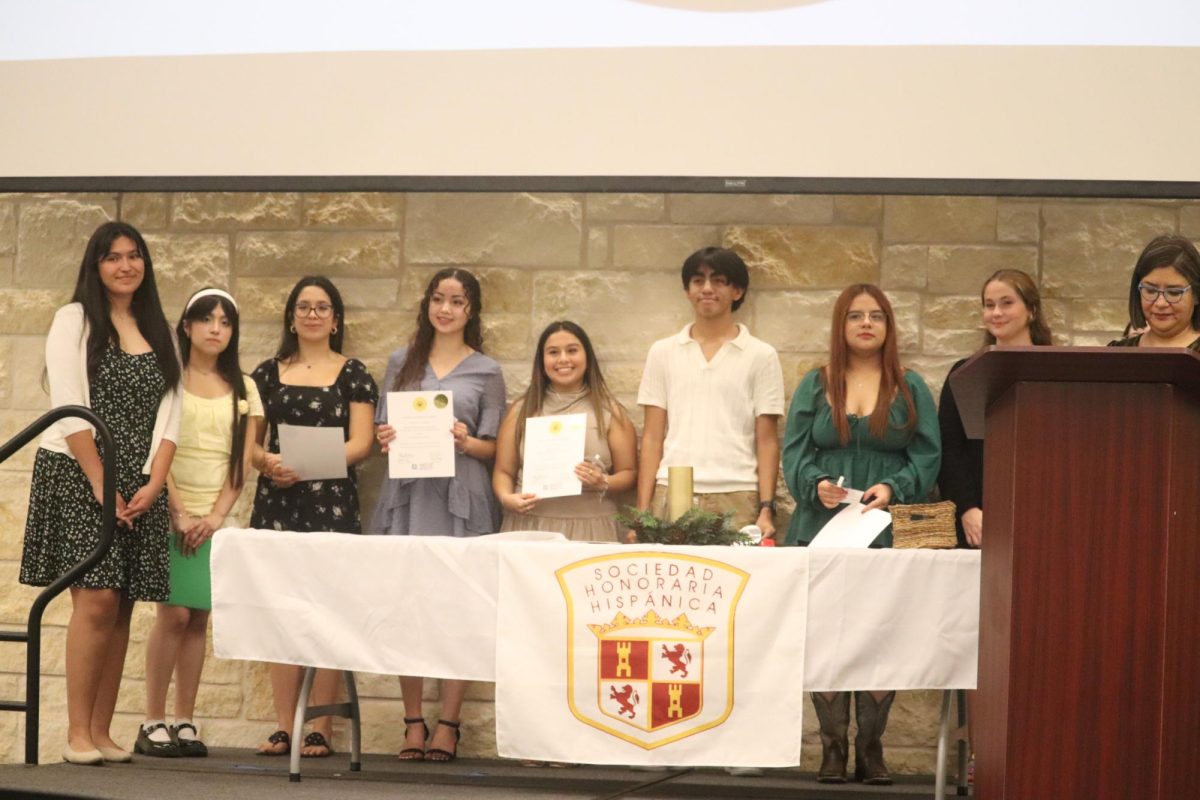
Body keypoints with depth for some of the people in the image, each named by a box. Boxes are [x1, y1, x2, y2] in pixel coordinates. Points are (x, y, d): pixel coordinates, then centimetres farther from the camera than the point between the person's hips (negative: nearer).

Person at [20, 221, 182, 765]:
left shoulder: (158, 333, 16)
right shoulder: (75, 320, 1)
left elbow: (168, 413, 11)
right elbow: (70, 409, -8)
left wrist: (153, 484, -3)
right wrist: (101, 485, -13)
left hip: (141, 489, 5)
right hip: (78, 478, -5)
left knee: (121, 608, 1)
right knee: (97, 599, -15)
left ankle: (101, 732, 5)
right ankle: (77, 735, -11)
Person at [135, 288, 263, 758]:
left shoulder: (242, 388, 11)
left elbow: (243, 460, 6)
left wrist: (216, 514, -7)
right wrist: (180, 513, -13)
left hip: (216, 516, 3)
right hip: (171, 511, -3)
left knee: (199, 617, 1)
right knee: (174, 613, -11)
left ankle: (185, 722, 6)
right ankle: (152, 723, -5)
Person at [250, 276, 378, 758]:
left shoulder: (352, 375, 7)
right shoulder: (268, 374, 14)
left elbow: (360, 443, -1)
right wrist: (268, 460, -11)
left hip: (331, 503, -2)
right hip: (277, 502, 3)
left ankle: (321, 731, -4)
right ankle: (284, 727, 4)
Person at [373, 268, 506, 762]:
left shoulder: (487, 372, 9)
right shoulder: (402, 363, 15)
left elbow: (494, 447, 7)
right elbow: (381, 428, 16)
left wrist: (466, 442, -14)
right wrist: (386, 439, -6)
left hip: (461, 497, -2)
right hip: (406, 493, 2)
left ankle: (448, 726, -1)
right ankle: (413, 723, 6)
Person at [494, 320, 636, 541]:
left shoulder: (608, 411, 7)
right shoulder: (521, 411, 11)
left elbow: (629, 473, 7)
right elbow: (504, 471, 12)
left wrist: (604, 483, -12)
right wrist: (506, 497, -8)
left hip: (589, 529, -1)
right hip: (529, 526, 1)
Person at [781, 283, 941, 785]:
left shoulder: (911, 389, 9)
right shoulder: (814, 387, 11)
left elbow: (926, 456, 2)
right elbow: (794, 452, 5)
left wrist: (894, 488, -15)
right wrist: (817, 484, -15)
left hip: (888, 533, -1)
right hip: (823, 530, 1)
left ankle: (871, 748, 4)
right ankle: (833, 746, 4)